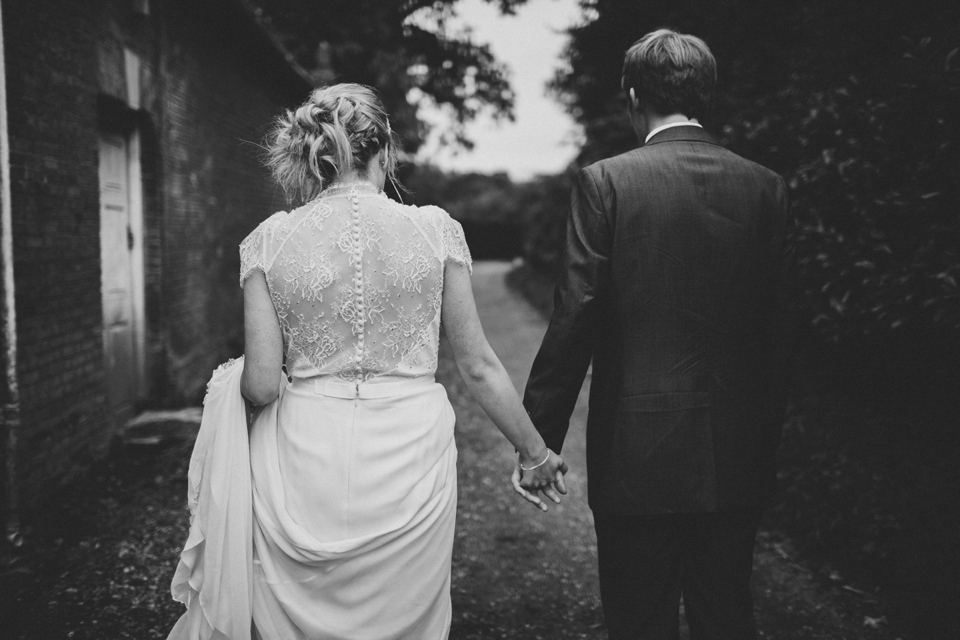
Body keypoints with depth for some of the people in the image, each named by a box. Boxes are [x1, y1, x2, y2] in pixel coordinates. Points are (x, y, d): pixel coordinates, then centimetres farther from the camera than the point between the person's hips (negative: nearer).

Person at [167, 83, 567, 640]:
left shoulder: (270, 240, -2)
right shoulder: (434, 229, -3)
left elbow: (261, 385, -4)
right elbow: (479, 366, 1)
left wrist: (238, 378, 20)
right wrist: (536, 453, 13)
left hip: (304, 464, 1)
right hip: (410, 463, 0)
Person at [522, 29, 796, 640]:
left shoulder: (605, 182, -9)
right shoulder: (766, 186, 1)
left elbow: (575, 319, -12)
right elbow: (777, 326, 3)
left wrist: (539, 437, -3)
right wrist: (766, 436, 13)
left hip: (638, 452, -3)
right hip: (737, 454, 4)